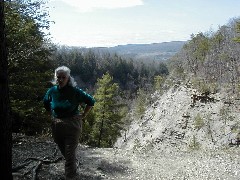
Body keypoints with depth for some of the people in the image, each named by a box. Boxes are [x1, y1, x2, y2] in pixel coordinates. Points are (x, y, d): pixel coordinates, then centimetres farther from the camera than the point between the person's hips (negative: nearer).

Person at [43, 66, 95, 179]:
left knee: (70, 153, -6)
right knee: (64, 152, 18)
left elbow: (91, 101, -2)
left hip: (72, 124, -4)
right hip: (56, 126, 5)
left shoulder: (75, 91, -13)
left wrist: (83, 115, -2)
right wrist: (53, 114, 13)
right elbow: (46, 103, 20)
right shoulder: (52, 91, -2)